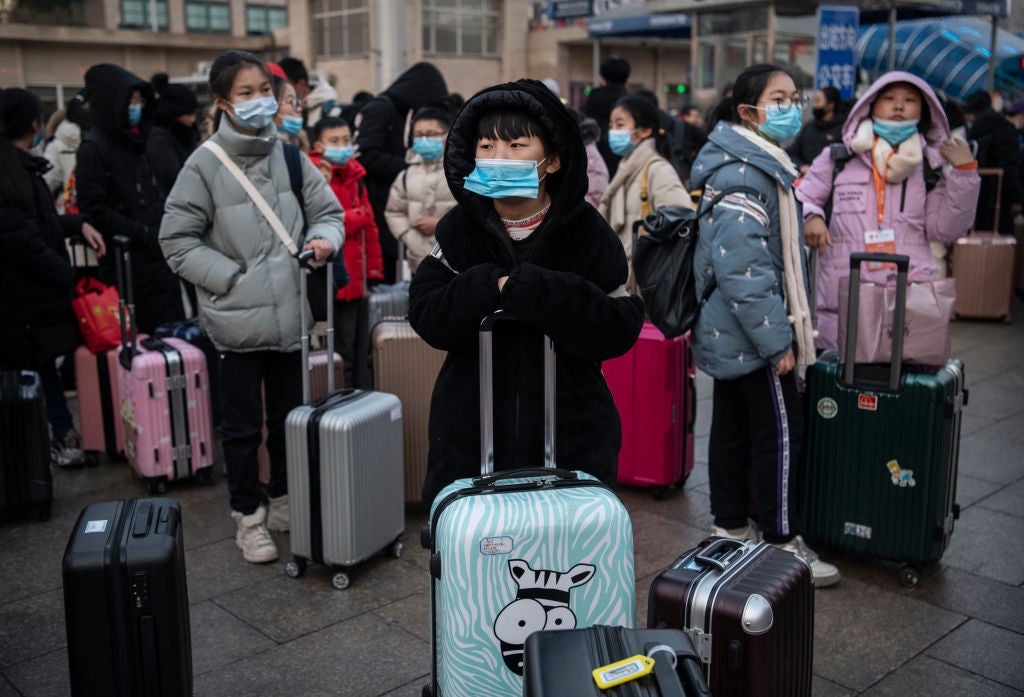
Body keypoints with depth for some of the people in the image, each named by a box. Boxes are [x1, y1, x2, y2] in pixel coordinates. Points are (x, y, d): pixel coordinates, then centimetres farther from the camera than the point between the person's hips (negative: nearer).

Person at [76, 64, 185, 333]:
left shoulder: (140, 141, 15)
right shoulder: (93, 148, -7)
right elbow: (94, 211, -13)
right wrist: (146, 234, -15)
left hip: (160, 259, 6)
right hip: (126, 267, -6)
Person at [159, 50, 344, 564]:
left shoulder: (289, 154, 2)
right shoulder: (205, 164, -9)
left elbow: (328, 210, 10)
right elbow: (177, 240, -8)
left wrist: (323, 237, -12)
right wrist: (232, 279, -13)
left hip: (290, 313, 4)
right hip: (238, 318, -4)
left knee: (290, 416, 17)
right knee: (243, 425, 8)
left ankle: (285, 501, 36)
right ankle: (249, 515, 24)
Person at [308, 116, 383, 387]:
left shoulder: (354, 175, 15)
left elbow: (369, 226, 17)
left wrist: (374, 270, 13)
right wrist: (358, 215, -11)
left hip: (352, 278, 6)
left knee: (347, 345, 14)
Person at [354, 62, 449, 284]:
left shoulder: (398, 110, 19)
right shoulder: (380, 108, -10)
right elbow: (367, 156, -20)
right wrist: (409, 167, -15)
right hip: (374, 204, -9)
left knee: (388, 269, 10)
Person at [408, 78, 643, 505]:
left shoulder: (585, 231, -4)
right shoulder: (459, 229, 1)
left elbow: (621, 327, -12)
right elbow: (426, 316, -6)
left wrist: (533, 290, -22)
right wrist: (491, 289, -22)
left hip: (571, 434, -1)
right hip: (472, 433, 1)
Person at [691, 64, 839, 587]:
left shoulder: (759, 165, 14)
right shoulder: (743, 175, -21)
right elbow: (742, 269, -26)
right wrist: (778, 340, -23)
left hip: (728, 334, 11)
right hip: (750, 333, -11)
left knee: (733, 427, 15)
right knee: (779, 431, -2)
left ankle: (731, 528, 26)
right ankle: (780, 543, 9)